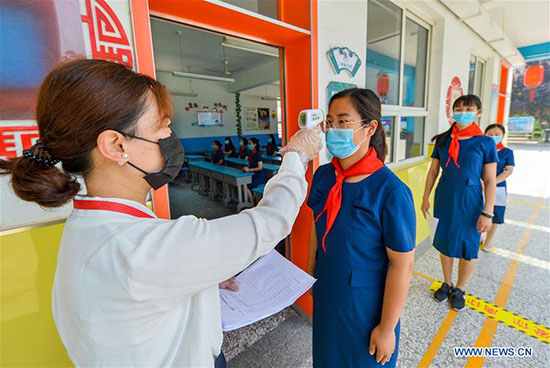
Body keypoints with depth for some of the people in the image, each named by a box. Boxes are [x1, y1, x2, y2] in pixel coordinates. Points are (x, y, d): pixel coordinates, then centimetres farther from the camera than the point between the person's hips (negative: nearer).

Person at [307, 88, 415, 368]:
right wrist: (310, 274, 10)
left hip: (366, 304, -4)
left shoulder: (391, 191, -25)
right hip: (326, 294, 5)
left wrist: (387, 329, -13)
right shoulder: (323, 176, -8)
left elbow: (402, 265, -20)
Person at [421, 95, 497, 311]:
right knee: (444, 243, 14)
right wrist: (426, 198, 6)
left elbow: (490, 181, -6)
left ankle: (460, 289, 31)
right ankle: (447, 284, 35)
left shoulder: (485, 143, -5)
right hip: (444, 200, 3)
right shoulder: (443, 140, 2)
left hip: (469, 202, -2)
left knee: (468, 248, 9)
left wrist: (487, 213, -11)